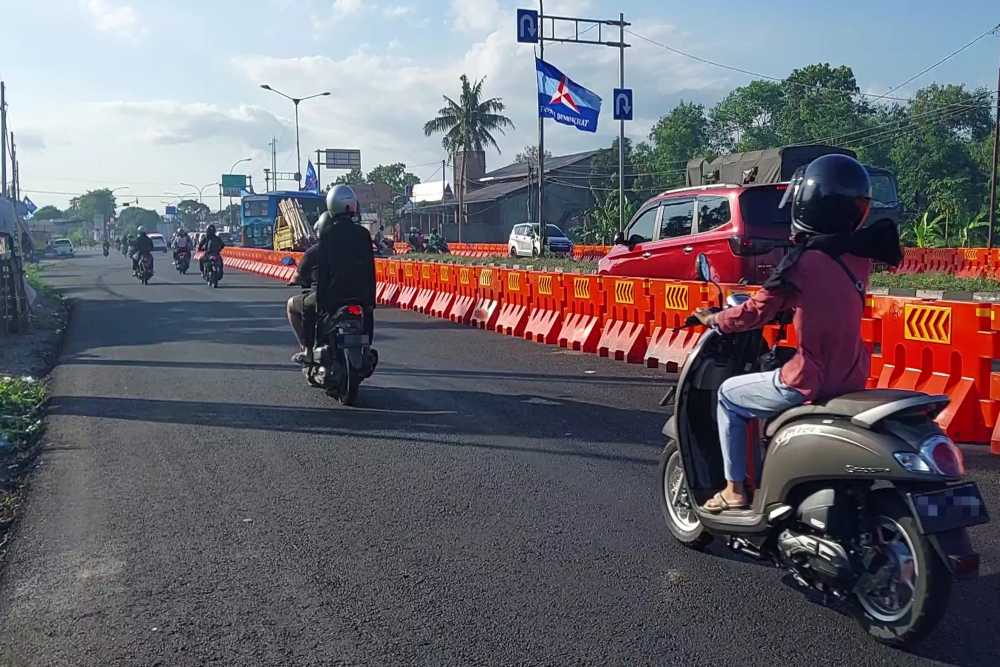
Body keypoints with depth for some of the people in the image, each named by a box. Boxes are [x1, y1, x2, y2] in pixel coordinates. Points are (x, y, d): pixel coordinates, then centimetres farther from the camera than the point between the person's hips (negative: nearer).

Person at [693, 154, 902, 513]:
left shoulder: (802, 261, -16)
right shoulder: (857, 254, 3)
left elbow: (756, 313, -10)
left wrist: (714, 320, 6)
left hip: (811, 381, -7)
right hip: (852, 379, 7)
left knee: (729, 395, 14)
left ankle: (735, 489, 16)